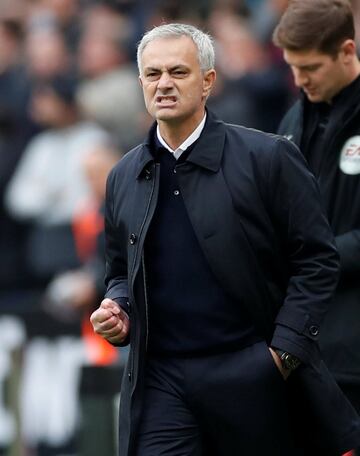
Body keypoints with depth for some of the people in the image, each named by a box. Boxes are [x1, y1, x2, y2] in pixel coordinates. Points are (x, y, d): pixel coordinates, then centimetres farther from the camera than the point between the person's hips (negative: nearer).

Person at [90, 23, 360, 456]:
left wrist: (285, 349, -10)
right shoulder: (123, 179, 11)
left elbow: (317, 259, -3)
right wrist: (117, 312, 1)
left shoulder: (267, 157, -3)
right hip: (161, 383, 3)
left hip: (253, 376, -3)